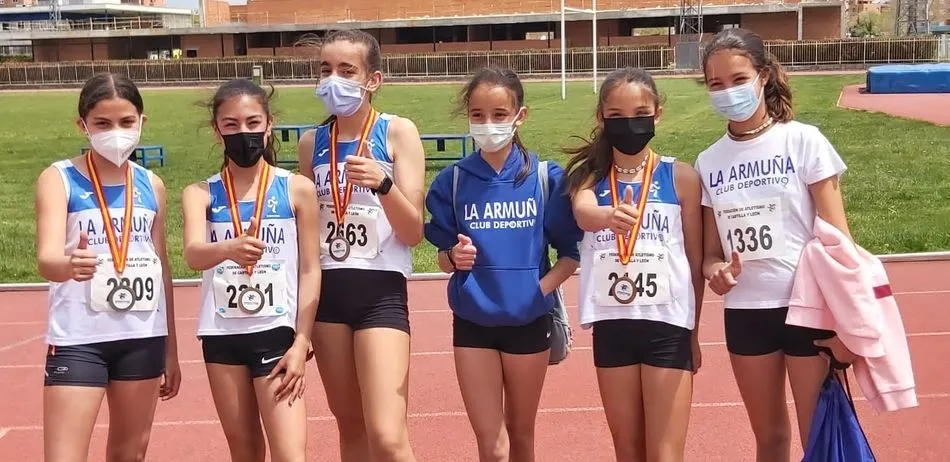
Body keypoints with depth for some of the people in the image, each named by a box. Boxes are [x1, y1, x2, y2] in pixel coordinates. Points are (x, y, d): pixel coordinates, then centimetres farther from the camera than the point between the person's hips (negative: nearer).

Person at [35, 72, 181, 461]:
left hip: (144, 337, 4)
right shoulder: (59, 179, -7)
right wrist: (69, 264, -45)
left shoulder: (151, 185, 6)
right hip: (78, 340, -4)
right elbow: (47, 258, -21)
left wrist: (171, 349, 14)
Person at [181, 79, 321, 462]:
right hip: (221, 336, 2)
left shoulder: (297, 189, -2)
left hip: (277, 332, -2)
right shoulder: (200, 194, 0)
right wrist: (229, 249, -41)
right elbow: (193, 255, -18)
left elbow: (310, 270, -1)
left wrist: (301, 343, -7)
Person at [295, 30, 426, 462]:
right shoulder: (311, 143, 7)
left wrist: (383, 183, -25)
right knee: (350, 425, 13)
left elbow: (413, 233, -8)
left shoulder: (398, 132, -4)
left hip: (381, 291, -4)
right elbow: (303, 232, 14)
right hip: (327, 292, 4)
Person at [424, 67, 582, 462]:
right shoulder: (452, 181, -2)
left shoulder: (547, 178, -5)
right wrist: (454, 257, -18)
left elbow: (571, 253, -1)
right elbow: (442, 257, 3)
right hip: (473, 323, 0)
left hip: (528, 321, 0)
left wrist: (542, 287, -16)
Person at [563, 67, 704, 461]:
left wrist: (693, 333, 5)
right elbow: (583, 213, -22)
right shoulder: (589, 175, 2)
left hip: (667, 324, -2)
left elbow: (695, 259, 3)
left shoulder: (681, 177, -2)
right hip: (612, 325, 2)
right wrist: (610, 216, -45)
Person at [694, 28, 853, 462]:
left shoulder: (803, 140, -5)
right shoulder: (709, 161, 5)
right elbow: (711, 248, 9)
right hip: (745, 311, 3)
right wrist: (715, 269, -15)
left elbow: (837, 235, -6)